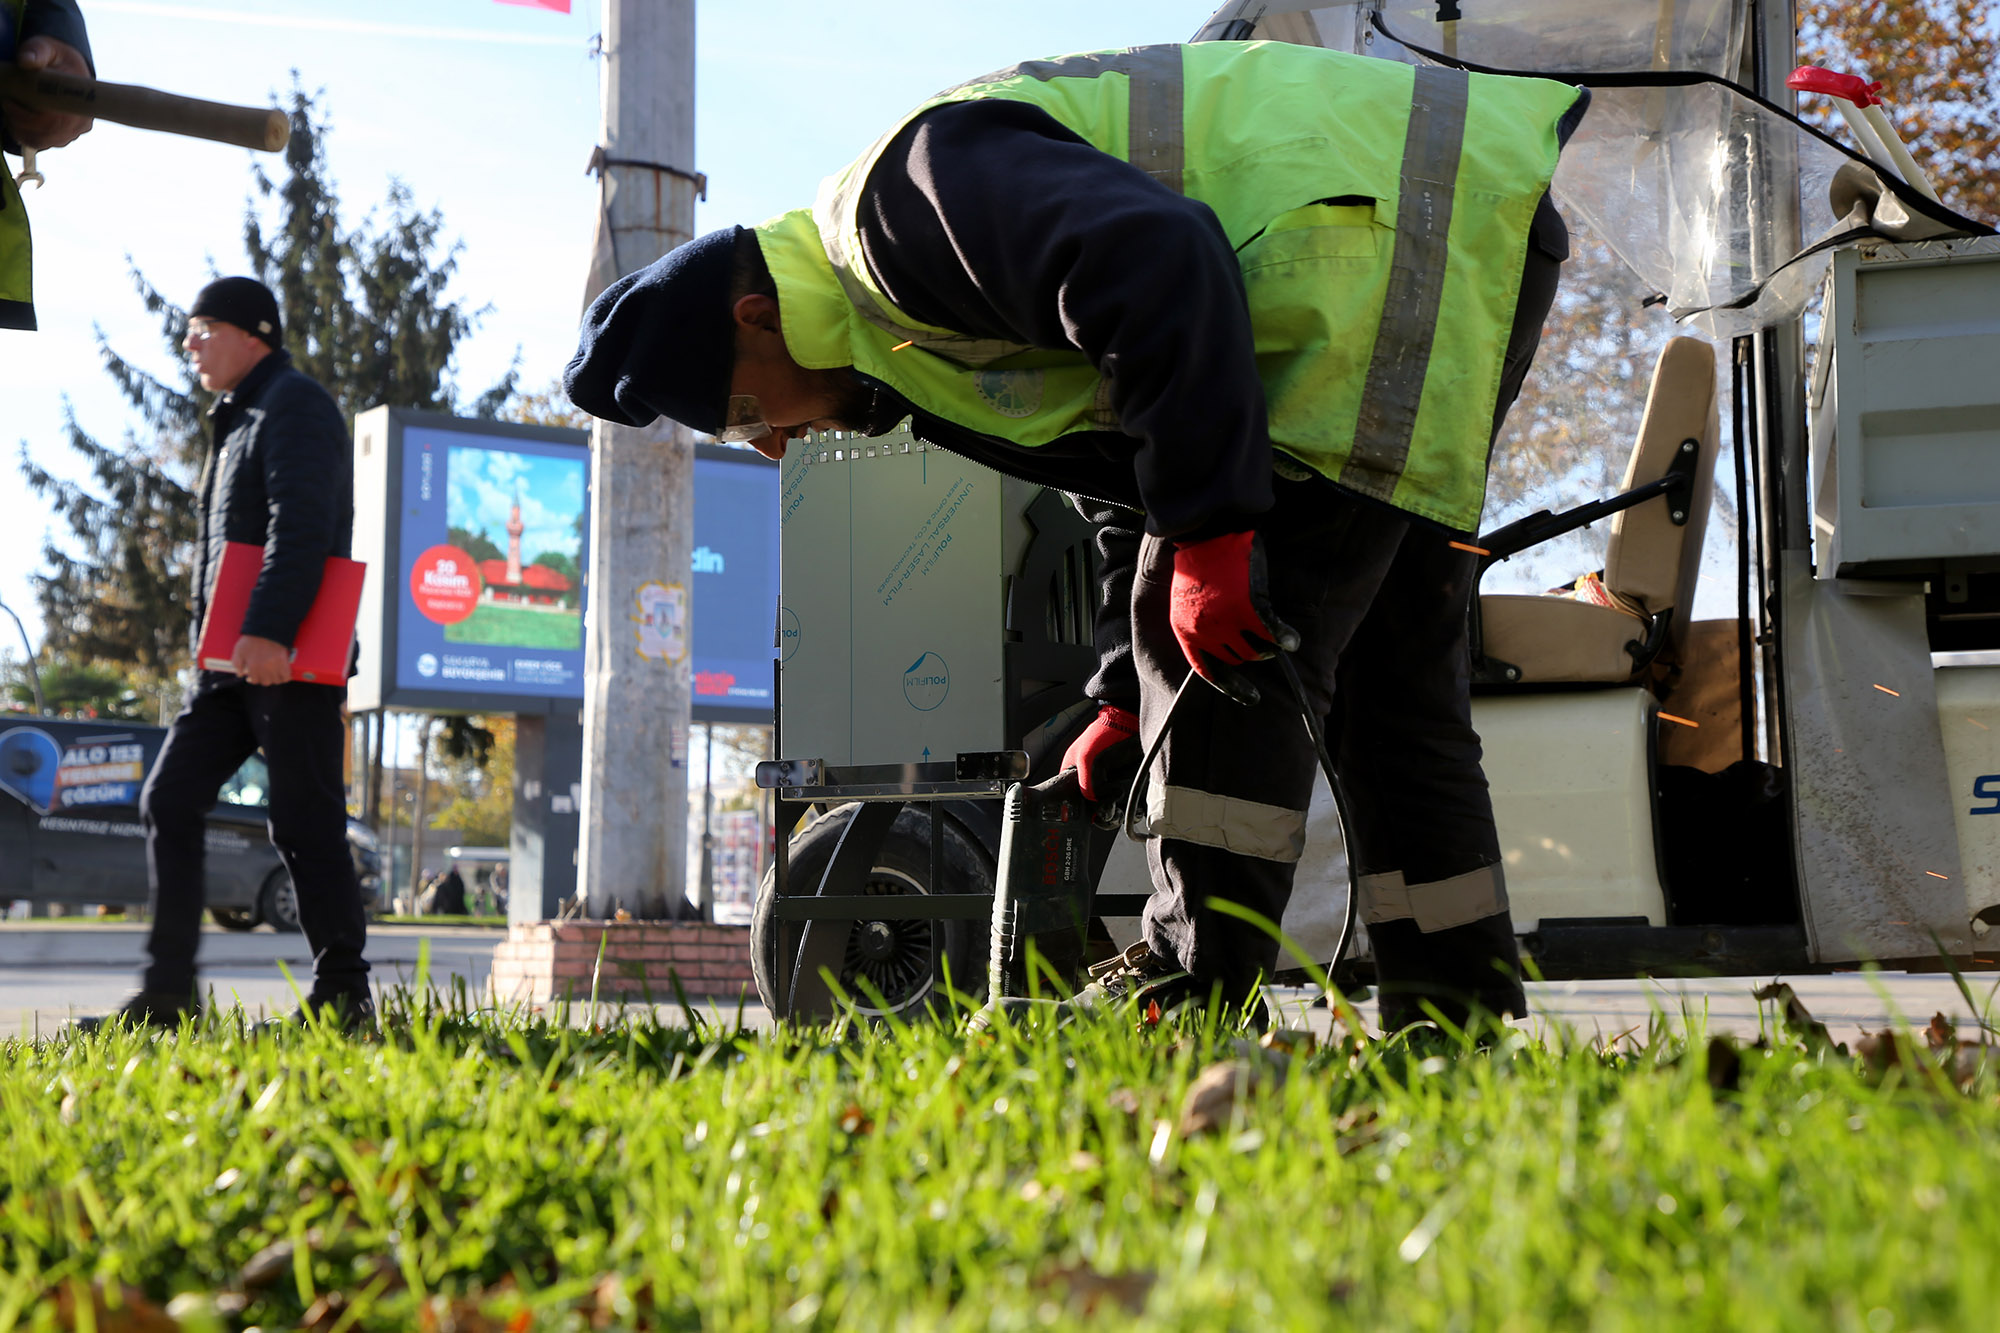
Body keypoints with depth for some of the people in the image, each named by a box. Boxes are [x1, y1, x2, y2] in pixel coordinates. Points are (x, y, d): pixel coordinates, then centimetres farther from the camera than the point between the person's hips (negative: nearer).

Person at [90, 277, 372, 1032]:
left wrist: (269, 631, -29)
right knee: (169, 801, 3)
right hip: (236, 658, 10)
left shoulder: (294, 408, -6)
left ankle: (343, 992, -1)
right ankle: (168, 992, 3)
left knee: (304, 822, -8)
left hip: (289, 658, -10)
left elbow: (300, 526, -20)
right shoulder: (240, 421, 25)